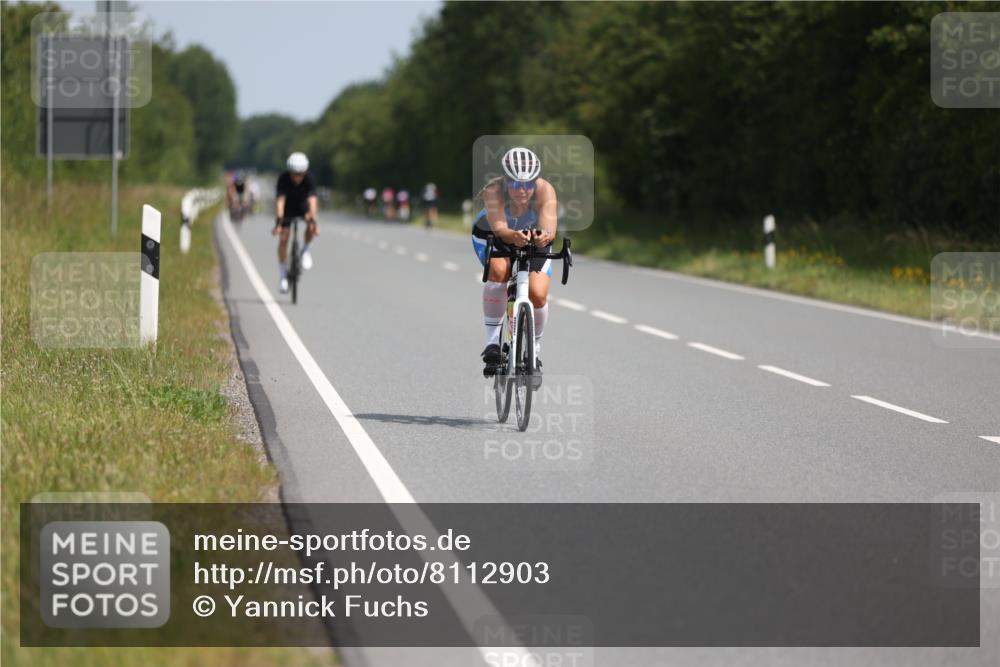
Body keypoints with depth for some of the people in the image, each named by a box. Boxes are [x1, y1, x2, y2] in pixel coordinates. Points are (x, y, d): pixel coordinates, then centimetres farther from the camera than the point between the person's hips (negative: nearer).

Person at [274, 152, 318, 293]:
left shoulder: (308, 180, -30)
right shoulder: (283, 179, -31)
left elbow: (312, 201, -40)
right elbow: (280, 201, -40)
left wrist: (313, 222, -52)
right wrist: (278, 222, -52)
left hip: (303, 207, 0)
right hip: (288, 209, 0)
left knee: (311, 226, -32)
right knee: (283, 239, -10)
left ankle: (305, 250, -5)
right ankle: (283, 275, 3)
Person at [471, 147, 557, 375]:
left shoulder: (545, 191, -33)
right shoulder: (494, 191, -35)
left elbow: (550, 228, -45)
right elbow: (499, 228, -47)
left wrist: (544, 236, -69)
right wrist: (514, 236, -70)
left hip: (534, 239, 1)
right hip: (490, 237, -1)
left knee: (538, 295, -19)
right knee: (499, 270, -34)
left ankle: (534, 350, 9)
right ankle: (492, 339, -20)